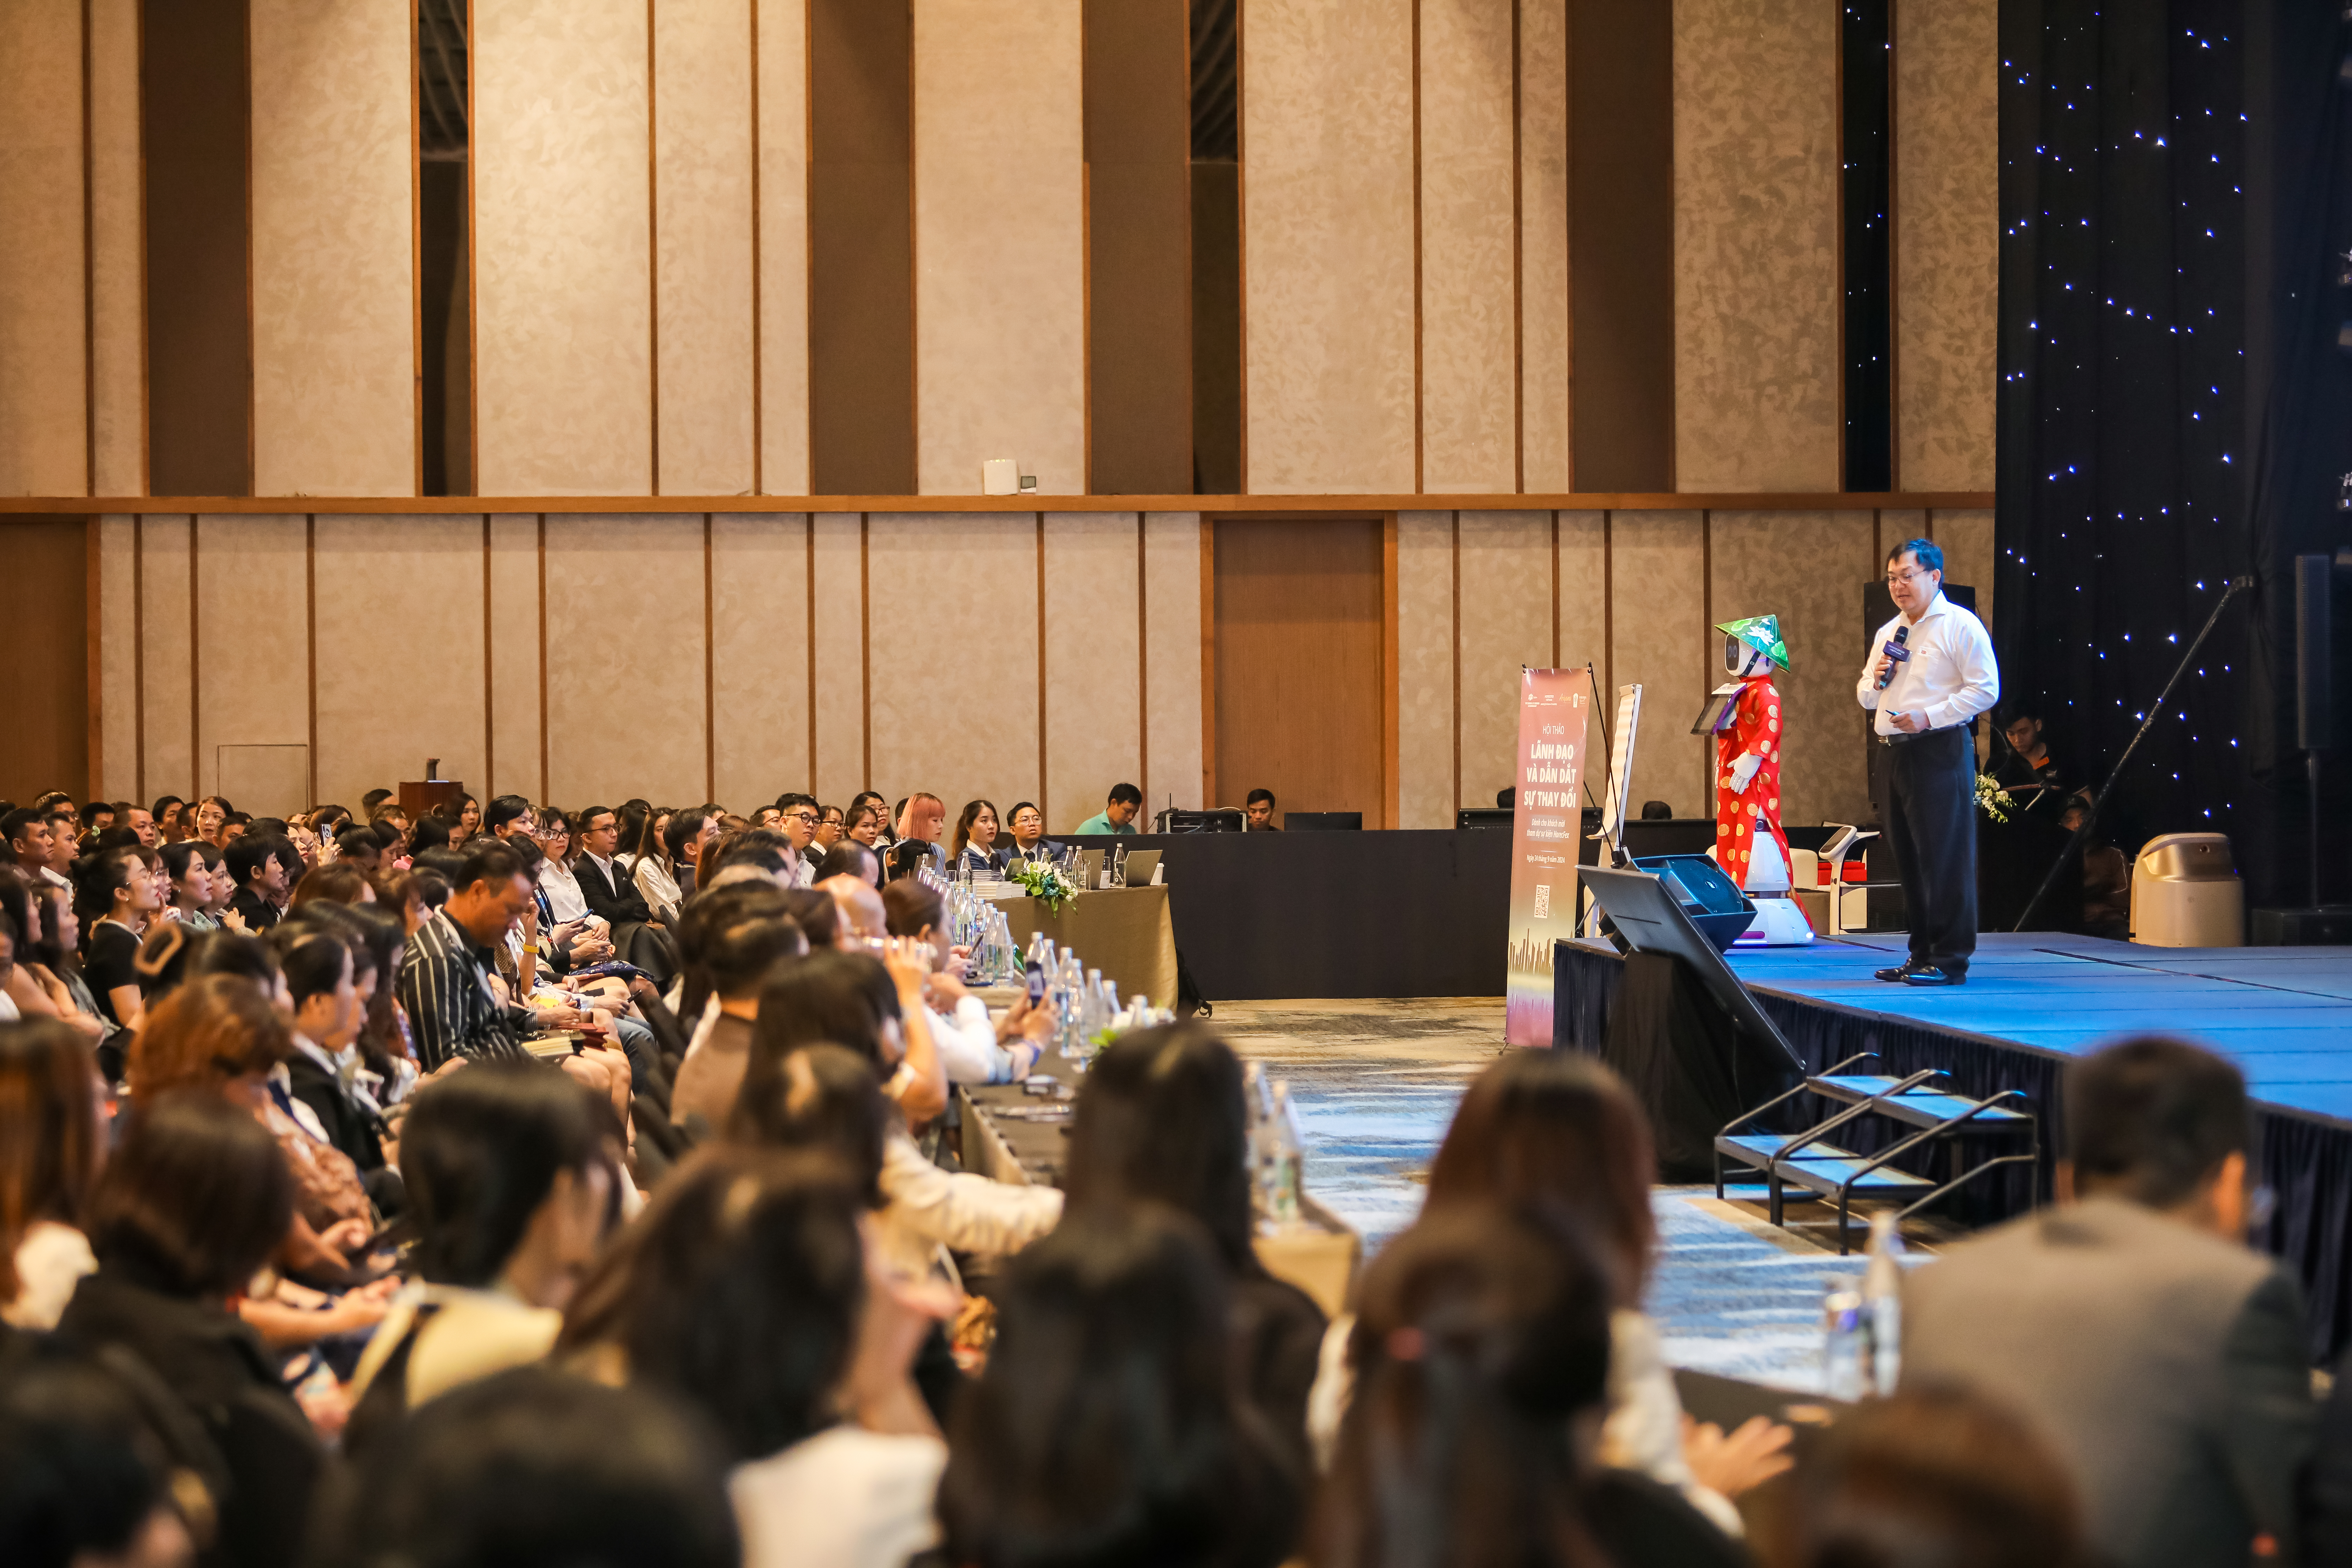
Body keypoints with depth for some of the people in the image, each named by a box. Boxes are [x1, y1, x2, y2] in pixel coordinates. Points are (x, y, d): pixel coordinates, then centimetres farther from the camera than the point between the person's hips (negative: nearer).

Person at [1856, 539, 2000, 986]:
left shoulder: (1960, 626, -4)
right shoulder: (1888, 633, 19)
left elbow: (1986, 689, -11)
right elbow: (1865, 697, 26)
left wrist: (1930, 717, -17)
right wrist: (1875, 681, 3)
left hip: (1939, 752, -8)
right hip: (1892, 755, 8)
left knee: (1945, 859, -8)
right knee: (1909, 860, 10)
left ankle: (1950, 959, -7)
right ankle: (1922, 954, 16)